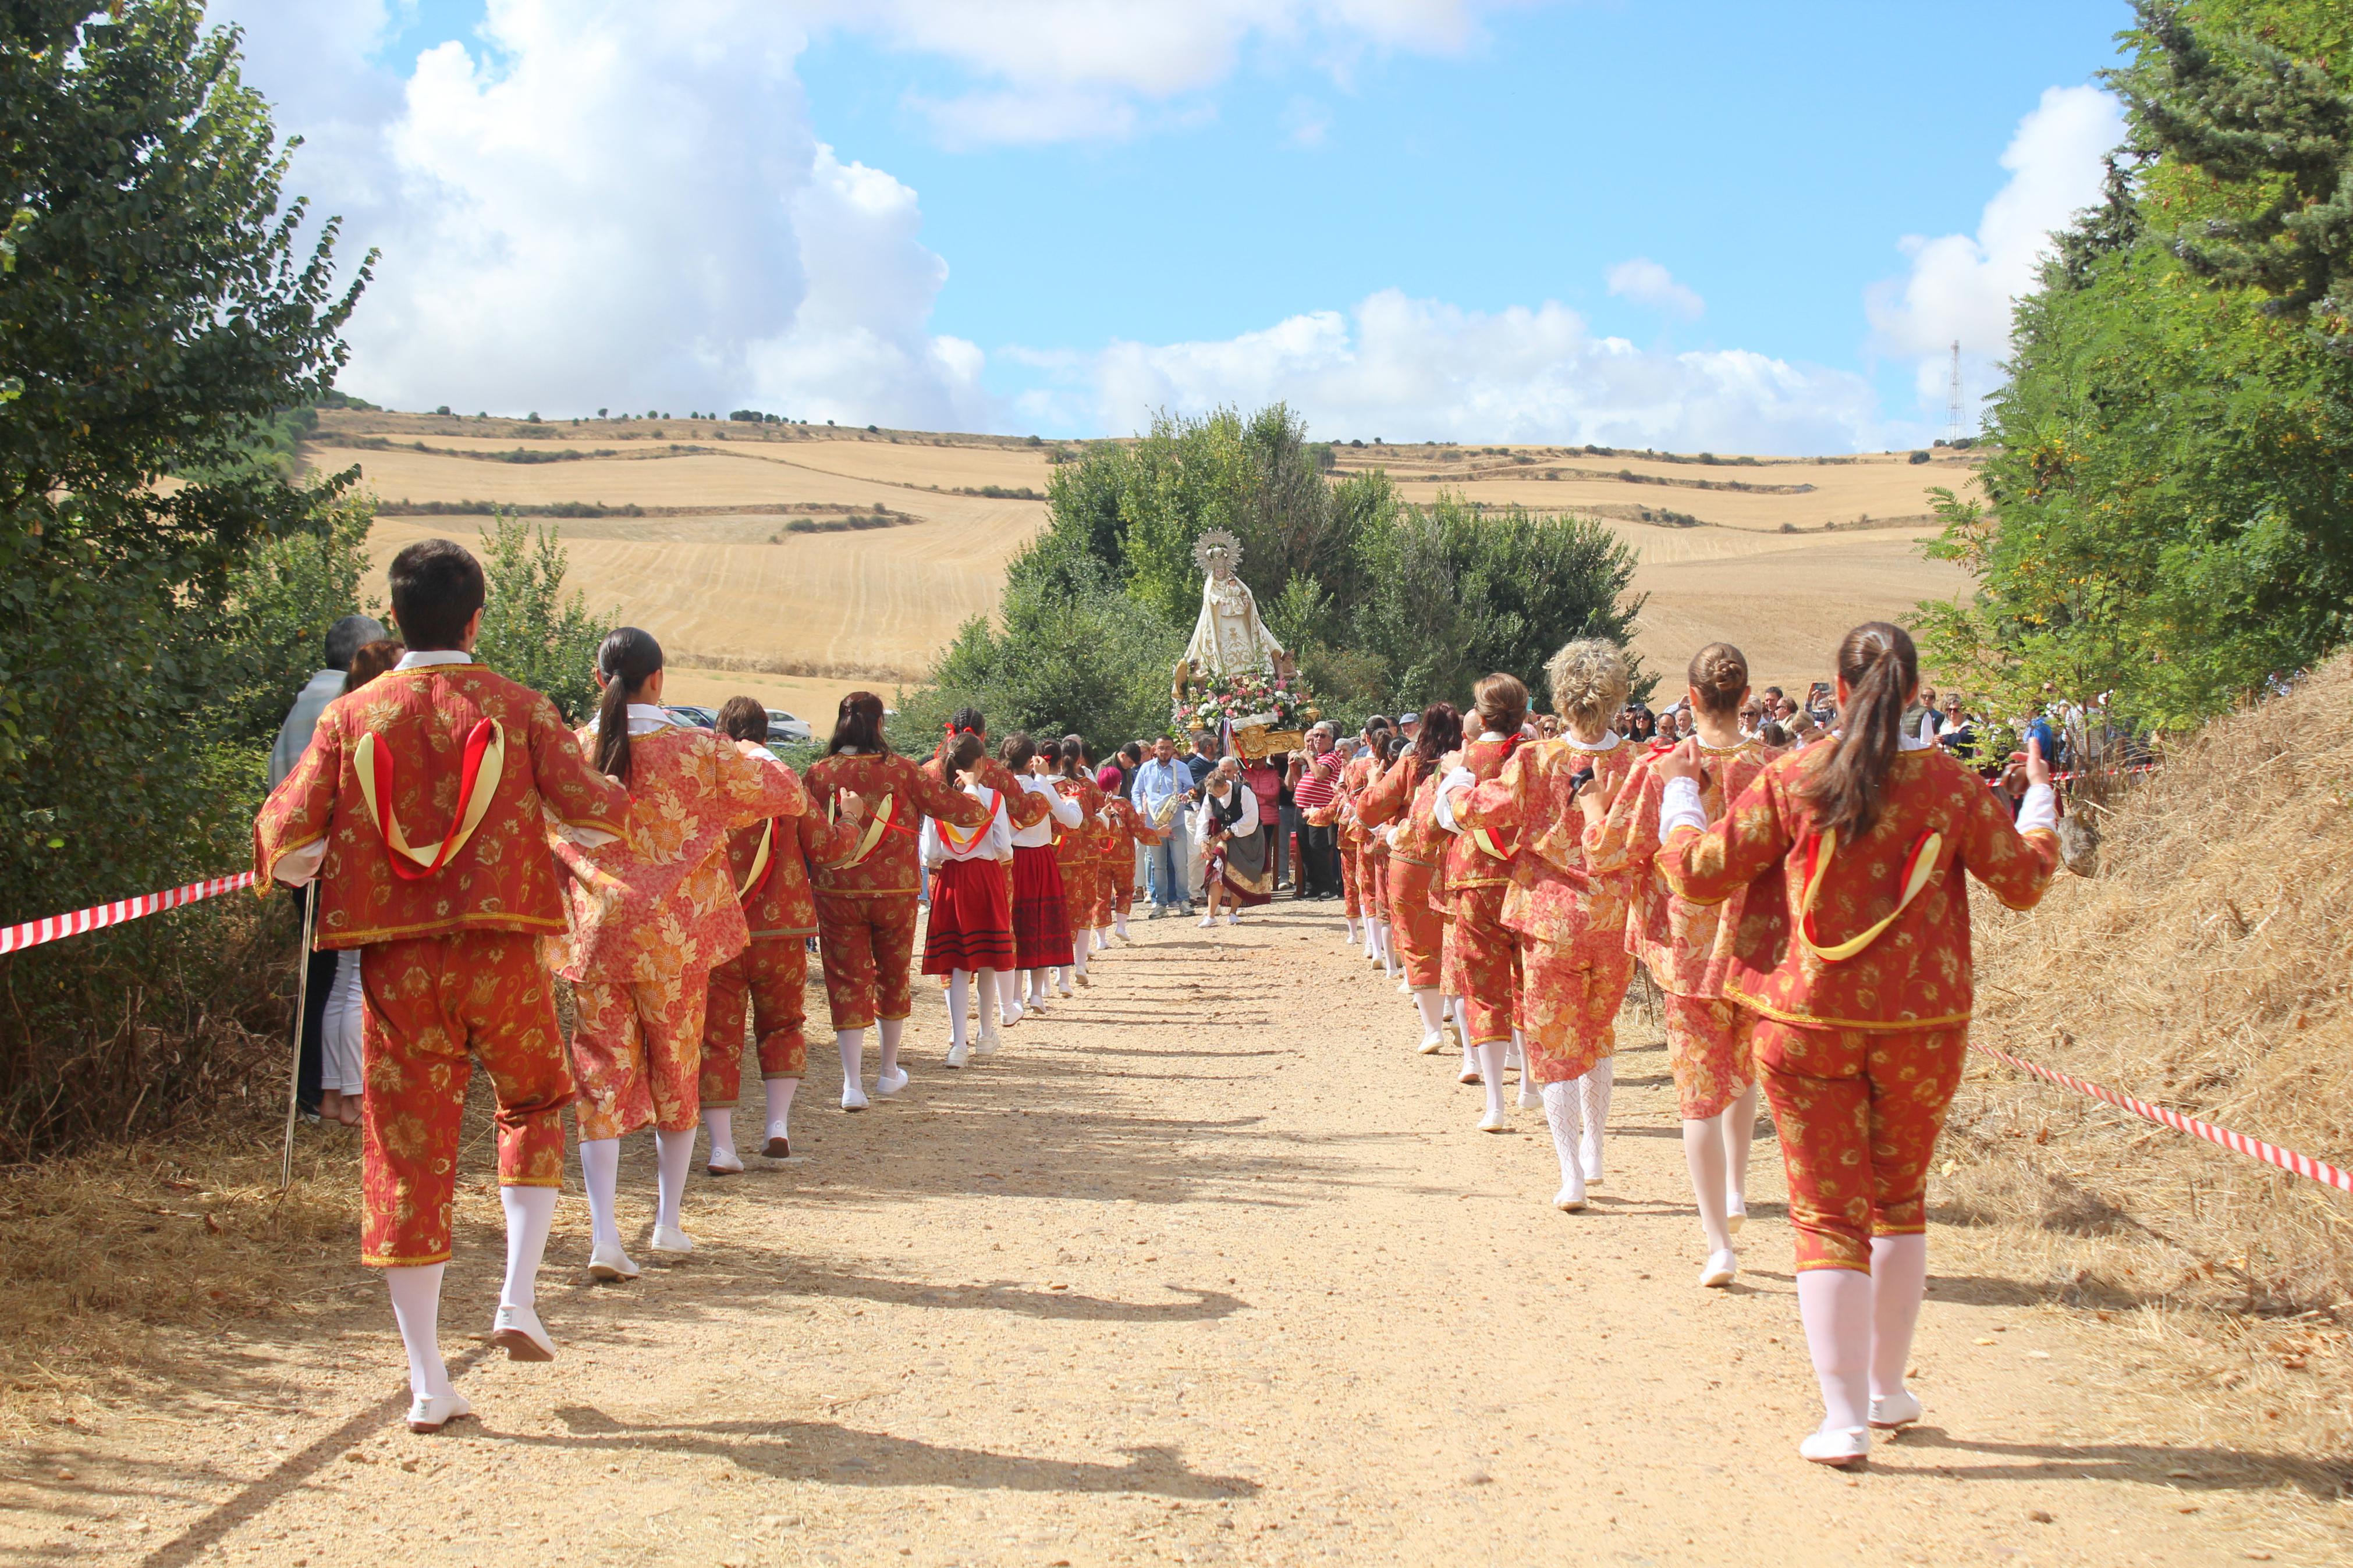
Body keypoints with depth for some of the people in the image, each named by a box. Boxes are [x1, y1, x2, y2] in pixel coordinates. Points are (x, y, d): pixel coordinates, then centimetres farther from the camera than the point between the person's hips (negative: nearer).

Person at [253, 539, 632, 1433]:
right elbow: (597, 817, -6)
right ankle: (518, 1301, 12)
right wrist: (608, 796, 17)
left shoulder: (350, 717, 2)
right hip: (502, 953, 0)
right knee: (536, 1103, 25)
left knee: (406, 1151, 5)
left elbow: (285, 843, -2)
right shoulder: (516, 708, -1)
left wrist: (313, 872, 20)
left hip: (396, 963, 1)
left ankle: (429, 1386, 6)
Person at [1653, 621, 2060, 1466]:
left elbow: (1699, 872, -2)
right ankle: (1889, 1389, 31)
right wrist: (2041, 796, 24)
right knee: (1901, 1204, 20)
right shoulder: (1952, 785, -6)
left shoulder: (1791, 780, -8)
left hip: (1808, 1023, -1)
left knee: (1827, 1214, 3)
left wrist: (1679, 792, 16)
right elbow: (2025, 881, 7)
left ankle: (1845, 1418, -1)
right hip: (1922, 1025, 2)